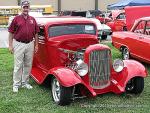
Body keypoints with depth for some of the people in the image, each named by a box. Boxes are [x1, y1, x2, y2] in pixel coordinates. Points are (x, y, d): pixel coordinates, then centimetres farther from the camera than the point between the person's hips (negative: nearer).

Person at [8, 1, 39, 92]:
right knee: (18, 65, 1)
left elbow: (36, 33, 11)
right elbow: (11, 33, -1)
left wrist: (36, 45, 8)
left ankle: (25, 83, 23)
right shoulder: (16, 19, -1)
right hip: (19, 44, -3)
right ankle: (16, 84, 10)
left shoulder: (33, 19, 7)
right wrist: (10, 45, -5)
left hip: (30, 44, 3)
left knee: (28, 65, 10)